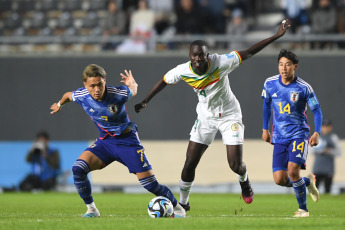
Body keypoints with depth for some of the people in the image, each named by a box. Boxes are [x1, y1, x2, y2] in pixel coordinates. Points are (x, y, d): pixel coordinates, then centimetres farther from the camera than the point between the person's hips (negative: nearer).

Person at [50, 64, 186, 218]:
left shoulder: (118, 93, -23)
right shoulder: (81, 96, -14)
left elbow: (133, 91, 1)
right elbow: (68, 95, 11)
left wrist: (132, 84, -22)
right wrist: (59, 104, 31)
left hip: (127, 140, -3)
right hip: (105, 141, 3)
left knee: (150, 184, -9)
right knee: (78, 169, -20)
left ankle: (177, 208, 15)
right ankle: (91, 209, -3)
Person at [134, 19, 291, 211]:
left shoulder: (221, 63, -28)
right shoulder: (183, 71, -19)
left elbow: (248, 53, -23)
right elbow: (164, 81, 2)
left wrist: (277, 36, -25)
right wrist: (145, 101, 8)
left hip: (229, 115, -2)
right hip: (206, 117, 2)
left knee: (236, 165, -7)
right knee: (190, 164, -2)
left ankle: (244, 181, 31)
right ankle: (183, 203, 19)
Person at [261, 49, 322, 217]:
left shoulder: (304, 88, -10)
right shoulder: (270, 84, 1)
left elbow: (316, 110, -1)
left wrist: (317, 133, -14)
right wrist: (265, 129, 18)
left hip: (299, 134, -4)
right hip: (279, 137, 4)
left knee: (293, 170, -23)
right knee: (279, 179, -6)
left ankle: (303, 209, -4)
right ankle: (308, 181, 25)